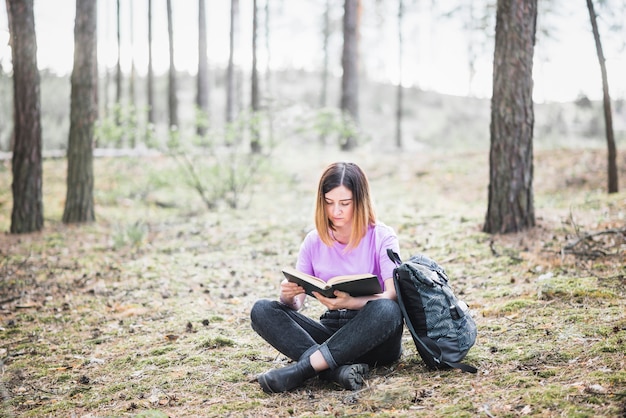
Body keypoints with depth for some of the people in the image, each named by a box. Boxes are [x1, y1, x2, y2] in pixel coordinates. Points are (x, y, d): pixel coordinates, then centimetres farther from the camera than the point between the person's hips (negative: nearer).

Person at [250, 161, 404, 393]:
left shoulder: (382, 237, -4)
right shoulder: (314, 241, 6)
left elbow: (393, 295, -16)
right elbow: (297, 304, 3)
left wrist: (349, 302, -34)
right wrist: (288, 296, -22)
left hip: (373, 336, -3)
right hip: (331, 329, 3)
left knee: (387, 310, -37)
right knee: (261, 310, -18)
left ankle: (303, 367, -34)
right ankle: (338, 371, -37)